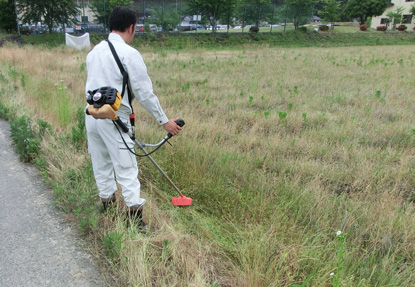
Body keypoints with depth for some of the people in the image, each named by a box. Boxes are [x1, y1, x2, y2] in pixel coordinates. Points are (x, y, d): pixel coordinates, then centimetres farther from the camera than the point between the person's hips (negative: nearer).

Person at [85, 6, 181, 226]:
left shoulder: (94, 51, 10)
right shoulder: (129, 53, -13)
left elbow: (92, 85, 16)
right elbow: (144, 93, -13)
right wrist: (164, 121, -6)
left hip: (92, 115, 8)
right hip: (114, 119, -7)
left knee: (101, 164, 17)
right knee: (126, 167, -2)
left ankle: (107, 204, 31)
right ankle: (134, 214, 0)